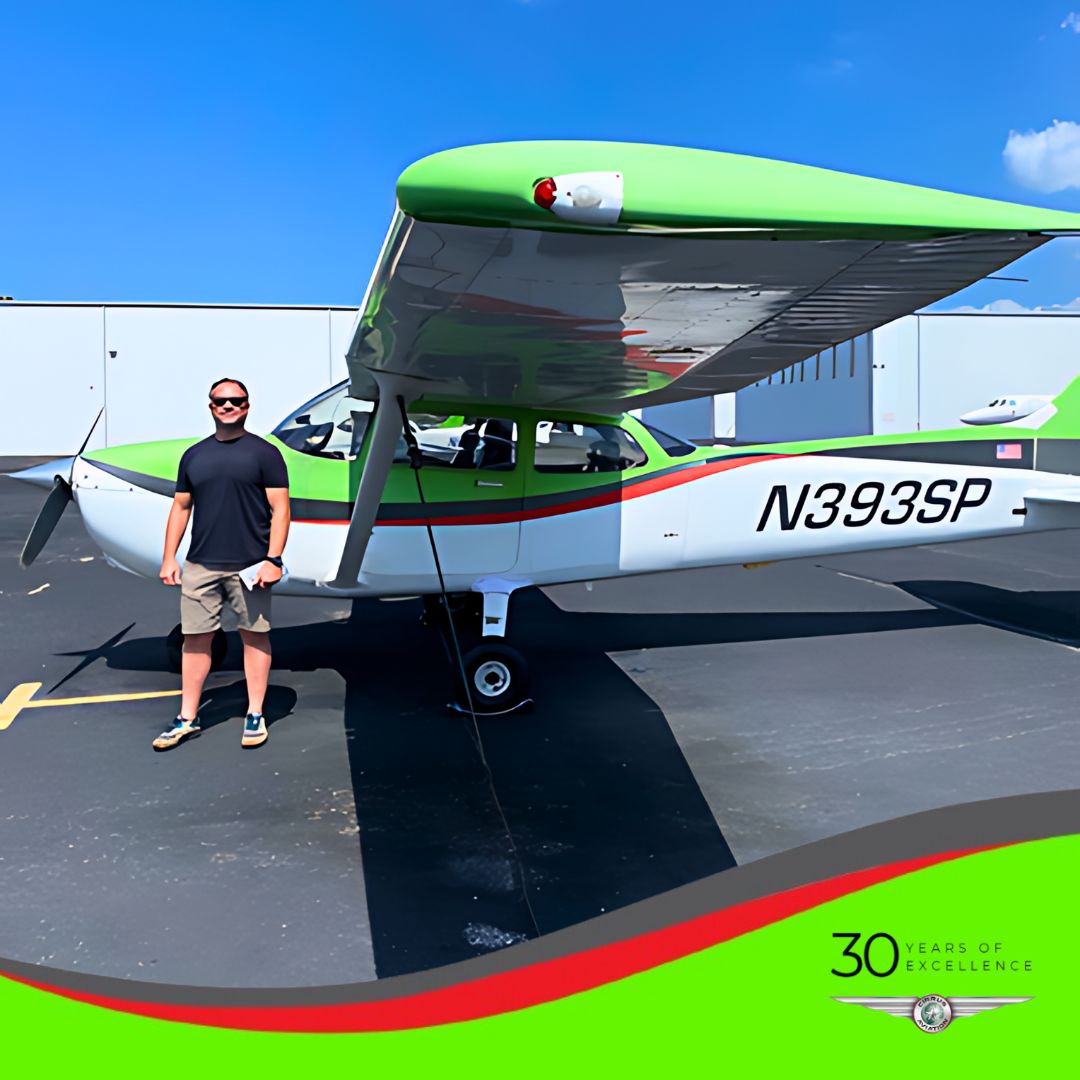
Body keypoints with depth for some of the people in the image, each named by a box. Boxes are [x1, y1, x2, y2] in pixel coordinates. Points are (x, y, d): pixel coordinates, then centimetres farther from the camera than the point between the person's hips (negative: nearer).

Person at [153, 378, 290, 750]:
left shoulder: (264, 453, 0)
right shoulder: (194, 455, 13)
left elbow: (280, 509, -4)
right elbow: (180, 507, 15)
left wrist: (273, 559, -12)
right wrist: (169, 558, 9)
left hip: (249, 565, -3)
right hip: (200, 565, 4)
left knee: (254, 636, 5)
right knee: (195, 637, 6)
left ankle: (255, 715, 16)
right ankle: (187, 719, 16)